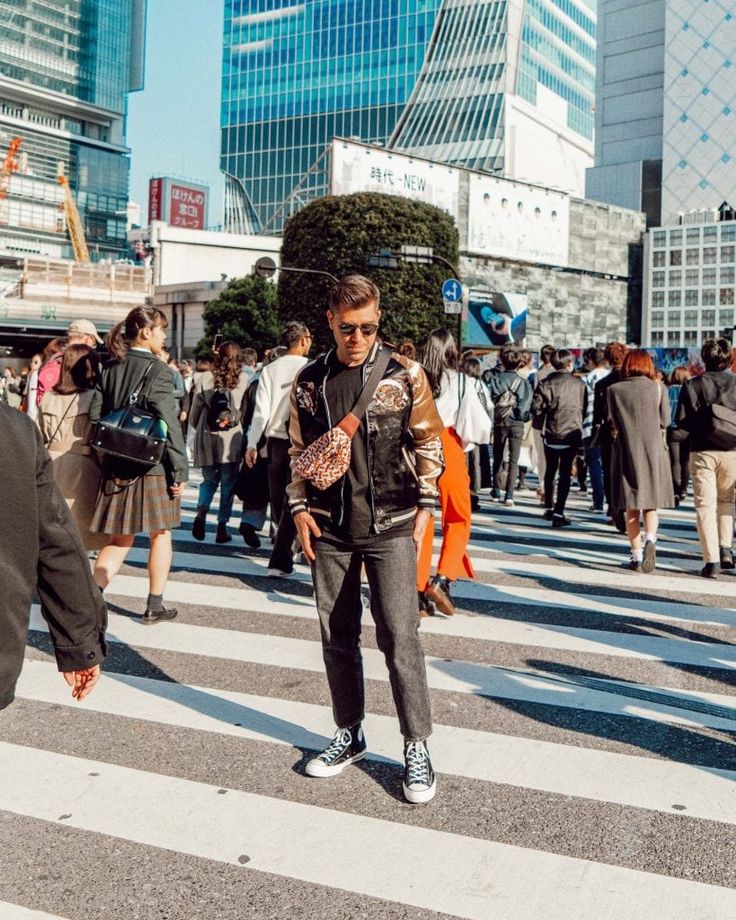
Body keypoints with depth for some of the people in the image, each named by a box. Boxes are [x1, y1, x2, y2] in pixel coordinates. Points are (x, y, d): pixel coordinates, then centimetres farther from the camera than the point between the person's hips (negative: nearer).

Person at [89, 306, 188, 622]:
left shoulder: (110, 368, 6)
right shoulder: (158, 370, -13)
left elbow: (95, 414, 5)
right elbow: (169, 425, -17)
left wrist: (110, 452, 14)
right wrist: (181, 470, -13)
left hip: (117, 465, 5)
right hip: (153, 464, -5)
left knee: (120, 537, 12)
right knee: (160, 534, 11)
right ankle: (155, 605, 18)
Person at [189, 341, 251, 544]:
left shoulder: (205, 379, 0)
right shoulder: (244, 380, -5)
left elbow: (195, 411, 6)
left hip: (207, 438, 2)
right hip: (232, 439, -2)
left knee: (209, 480, 17)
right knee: (228, 484, 9)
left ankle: (201, 511, -7)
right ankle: (222, 527, 10)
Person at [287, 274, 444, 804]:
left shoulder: (405, 374, -2)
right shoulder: (310, 381, 6)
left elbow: (428, 443, 2)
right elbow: (299, 449, 13)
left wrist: (425, 507, -3)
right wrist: (300, 508, 4)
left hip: (390, 527, -3)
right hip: (329, 529, 3)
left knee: (400, 636, -5)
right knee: (337, 637, 10)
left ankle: (417, 746, 9)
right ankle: (349, 735, 26)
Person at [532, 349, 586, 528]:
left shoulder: (547, 383, -5)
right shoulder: (579, 384, -3)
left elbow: (536, 406, -12)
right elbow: (584, 408, 2)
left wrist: (540, 424, 4)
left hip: (551, 434, 1)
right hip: (572, 433, -1)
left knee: (550, 471, 18)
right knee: (565, 474, 1)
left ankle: (549, 508, 30)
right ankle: (558, 513, -7)